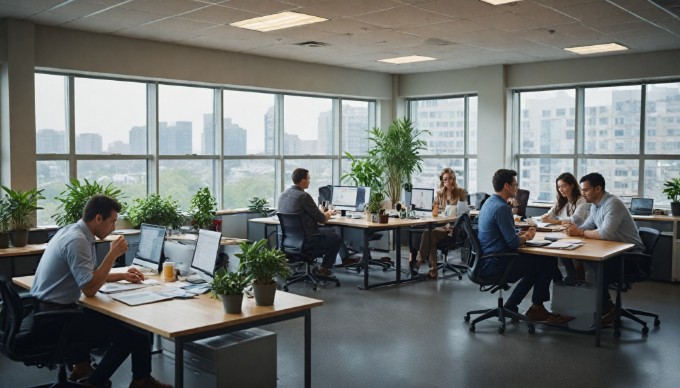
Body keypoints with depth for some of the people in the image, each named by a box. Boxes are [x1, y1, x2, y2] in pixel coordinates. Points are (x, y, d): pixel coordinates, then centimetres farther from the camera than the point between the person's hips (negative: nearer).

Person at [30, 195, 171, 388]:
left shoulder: (74, 231, 9)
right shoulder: (77, 241, -22)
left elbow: (88, 275, 22)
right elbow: (89, 289, -25)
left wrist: (123, 276, 17)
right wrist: (113, 254, -19)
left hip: (46, 311, 10)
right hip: (54, 319, -10)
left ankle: (81, 366, 32)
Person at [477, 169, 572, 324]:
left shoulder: (490, 203, 11)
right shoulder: (502, 208, -21)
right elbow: (513, 243, -22)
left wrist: (521, 234, 8)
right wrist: (527, 237, -1)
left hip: (486, 261, 10)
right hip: (495, 264, -10)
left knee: (535, 263, 23)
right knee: (549, 262, -3)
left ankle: (511, 305, 22)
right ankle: (536, 309, 9)